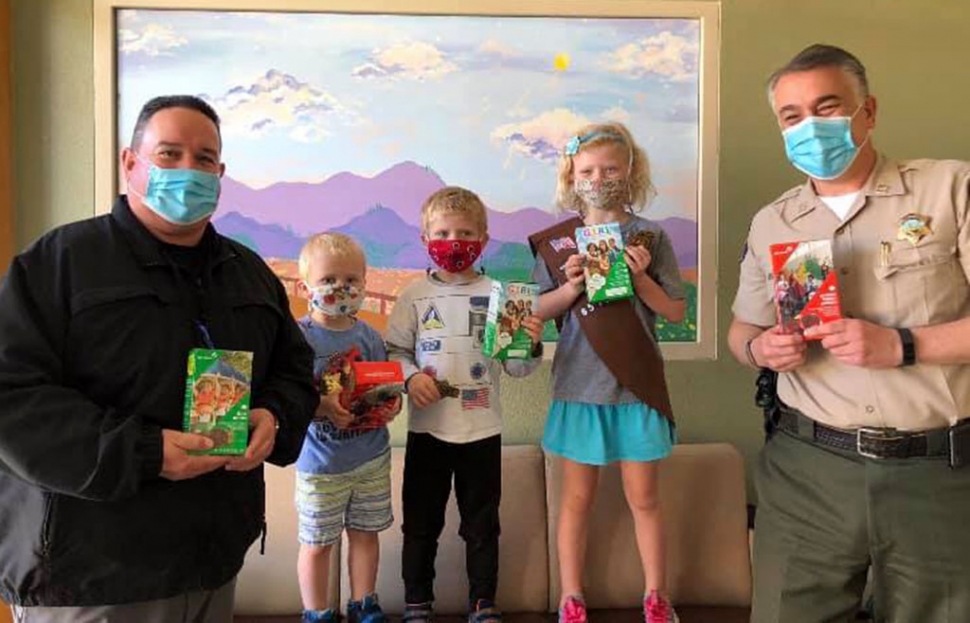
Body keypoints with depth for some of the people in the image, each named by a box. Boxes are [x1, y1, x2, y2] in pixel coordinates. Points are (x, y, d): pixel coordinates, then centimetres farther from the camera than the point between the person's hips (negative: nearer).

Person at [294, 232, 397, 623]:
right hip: (321, 463, -4)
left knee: (365, 532, 18)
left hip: (372, 457, 4)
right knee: (317, 543, 11)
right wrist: (323, 406, -32)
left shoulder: (369, 335, -1)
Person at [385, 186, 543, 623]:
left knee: (481, 523, 14)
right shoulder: (415, 295, 0)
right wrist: (410, 376, -16)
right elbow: (393, 351, 2)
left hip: (482, 430, 0)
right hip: (427, 428, 1)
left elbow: (515, 367, -2)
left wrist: (530, 346, -22)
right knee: (421, 522, 13)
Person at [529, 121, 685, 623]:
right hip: (577, 386, 1)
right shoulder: (557, 241, 2)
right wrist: (571, 288, -14)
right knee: (577, 499, 11)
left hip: (636, 385, 0)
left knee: (643, 497, 11)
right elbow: (539, 311, 3)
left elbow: (675, 312, 0)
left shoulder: (649, 237, -1)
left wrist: (641, 278, -16)